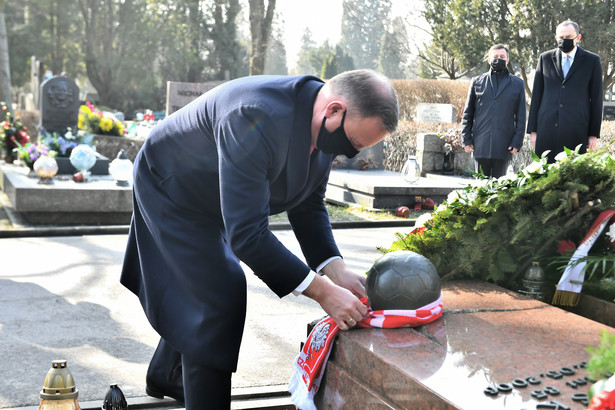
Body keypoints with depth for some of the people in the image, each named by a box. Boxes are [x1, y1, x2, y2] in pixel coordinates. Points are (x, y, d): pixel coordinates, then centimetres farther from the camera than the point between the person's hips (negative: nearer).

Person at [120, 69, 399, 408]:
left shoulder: (326, 127, -16)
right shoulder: (257, 117, -43)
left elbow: (308, 206, -6)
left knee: (199, 289, 21)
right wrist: (322, 292, -40)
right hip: (170, 188, -8)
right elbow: (246, 231, -42)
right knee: (220, 295, -14)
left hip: (208, 200, 8)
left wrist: (336, 270, -21)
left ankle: (165, 376, 47)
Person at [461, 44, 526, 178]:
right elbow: (468, 113, 12)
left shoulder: (518, 84, 11)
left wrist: (517, 141, -1)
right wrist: (466, 139, 4)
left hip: (503, 146, 0)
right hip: (481, 145, 0)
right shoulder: (477, 82, 12)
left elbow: (521, 116, 8)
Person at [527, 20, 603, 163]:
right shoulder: (545, 58, 12)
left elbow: (596, 99, 6)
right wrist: (533, 130, 7)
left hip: (576, 130, -1)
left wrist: (594, 134, 2)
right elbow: (536, 96, 12)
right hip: (547, 129, 2)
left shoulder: (592, 61, 7)